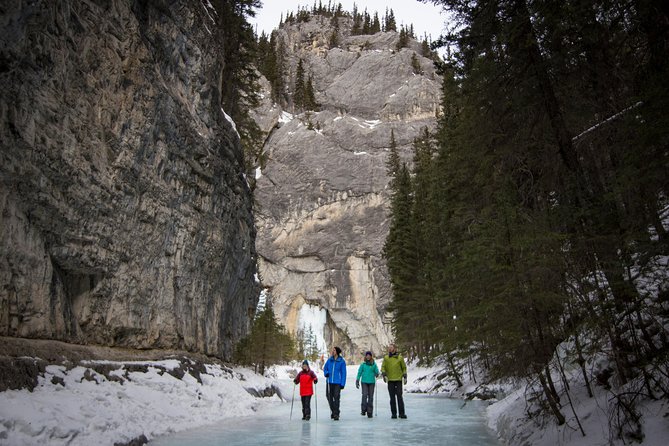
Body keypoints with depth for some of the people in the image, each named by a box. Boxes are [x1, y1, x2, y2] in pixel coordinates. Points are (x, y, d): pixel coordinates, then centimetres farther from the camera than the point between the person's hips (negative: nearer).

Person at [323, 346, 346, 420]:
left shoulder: (341, 361, -3)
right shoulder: (329, 360, 6)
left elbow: (343, 373, -2)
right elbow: (325, 368, 14)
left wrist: (342, 384, -6)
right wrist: (326, 373, -8)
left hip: (337, 383, -4)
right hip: (329, 382, 4)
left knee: (336, 398, -8)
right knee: (329, 398, 9)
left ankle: (336, 414, 2)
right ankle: (333, 411, 28)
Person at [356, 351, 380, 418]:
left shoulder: (374, 364, 6)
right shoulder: (363, 364, 4)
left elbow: (376, 372, 7)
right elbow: (359, 373, 7)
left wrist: (376, 374, -16)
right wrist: (357, 381, 4)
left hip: (372, 382, 1)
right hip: (364, 382, -1)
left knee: (370, 397, 2)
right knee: (364, 395, -16)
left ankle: (369, 412, 9)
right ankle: (363, 410, -8)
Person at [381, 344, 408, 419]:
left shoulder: (400, 357, 2)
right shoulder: (386, 358, 4)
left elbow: (404, 367, 10)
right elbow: (383, 367, 5)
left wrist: (405, 376, 4)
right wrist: (384, 374, -10)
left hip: (398, 379, -1)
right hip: (390, 380, 1)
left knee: (399, 396, -6)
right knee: (392, 397, 5)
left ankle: (402, 413, 0)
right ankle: (394, 413, 11)